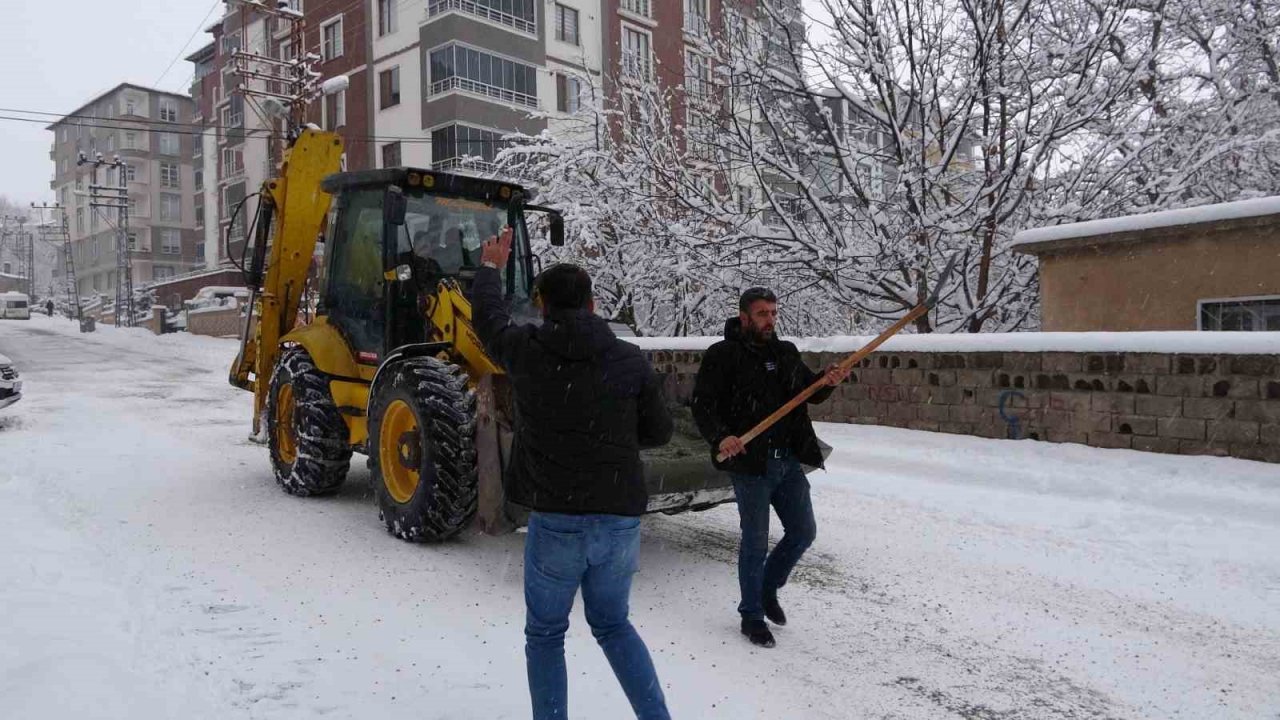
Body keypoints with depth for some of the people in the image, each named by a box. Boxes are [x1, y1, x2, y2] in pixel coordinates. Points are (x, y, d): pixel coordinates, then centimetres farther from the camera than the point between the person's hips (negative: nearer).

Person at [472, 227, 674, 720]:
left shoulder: (525, 350, -4)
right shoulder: (630, 360, -3)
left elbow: (488, 319, 17)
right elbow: (659, 432, 6)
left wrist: (490, 267, 35)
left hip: (555, 520, -2)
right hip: (620, 518, 2)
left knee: (545, 634, 17)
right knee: (612, 625, 22)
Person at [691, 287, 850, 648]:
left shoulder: (786, 352, 11)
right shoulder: (722, 355, -7)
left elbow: (810, 392, 17)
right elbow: (703, 404, -12)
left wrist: (828, 381, -5)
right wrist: (720, 437, -29)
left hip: (789, 461, 6)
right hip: (750, 463, -6)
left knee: (803, 532, 14)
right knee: (755, 543, 2)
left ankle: (768, 589, 37)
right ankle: (752, 615, 21)